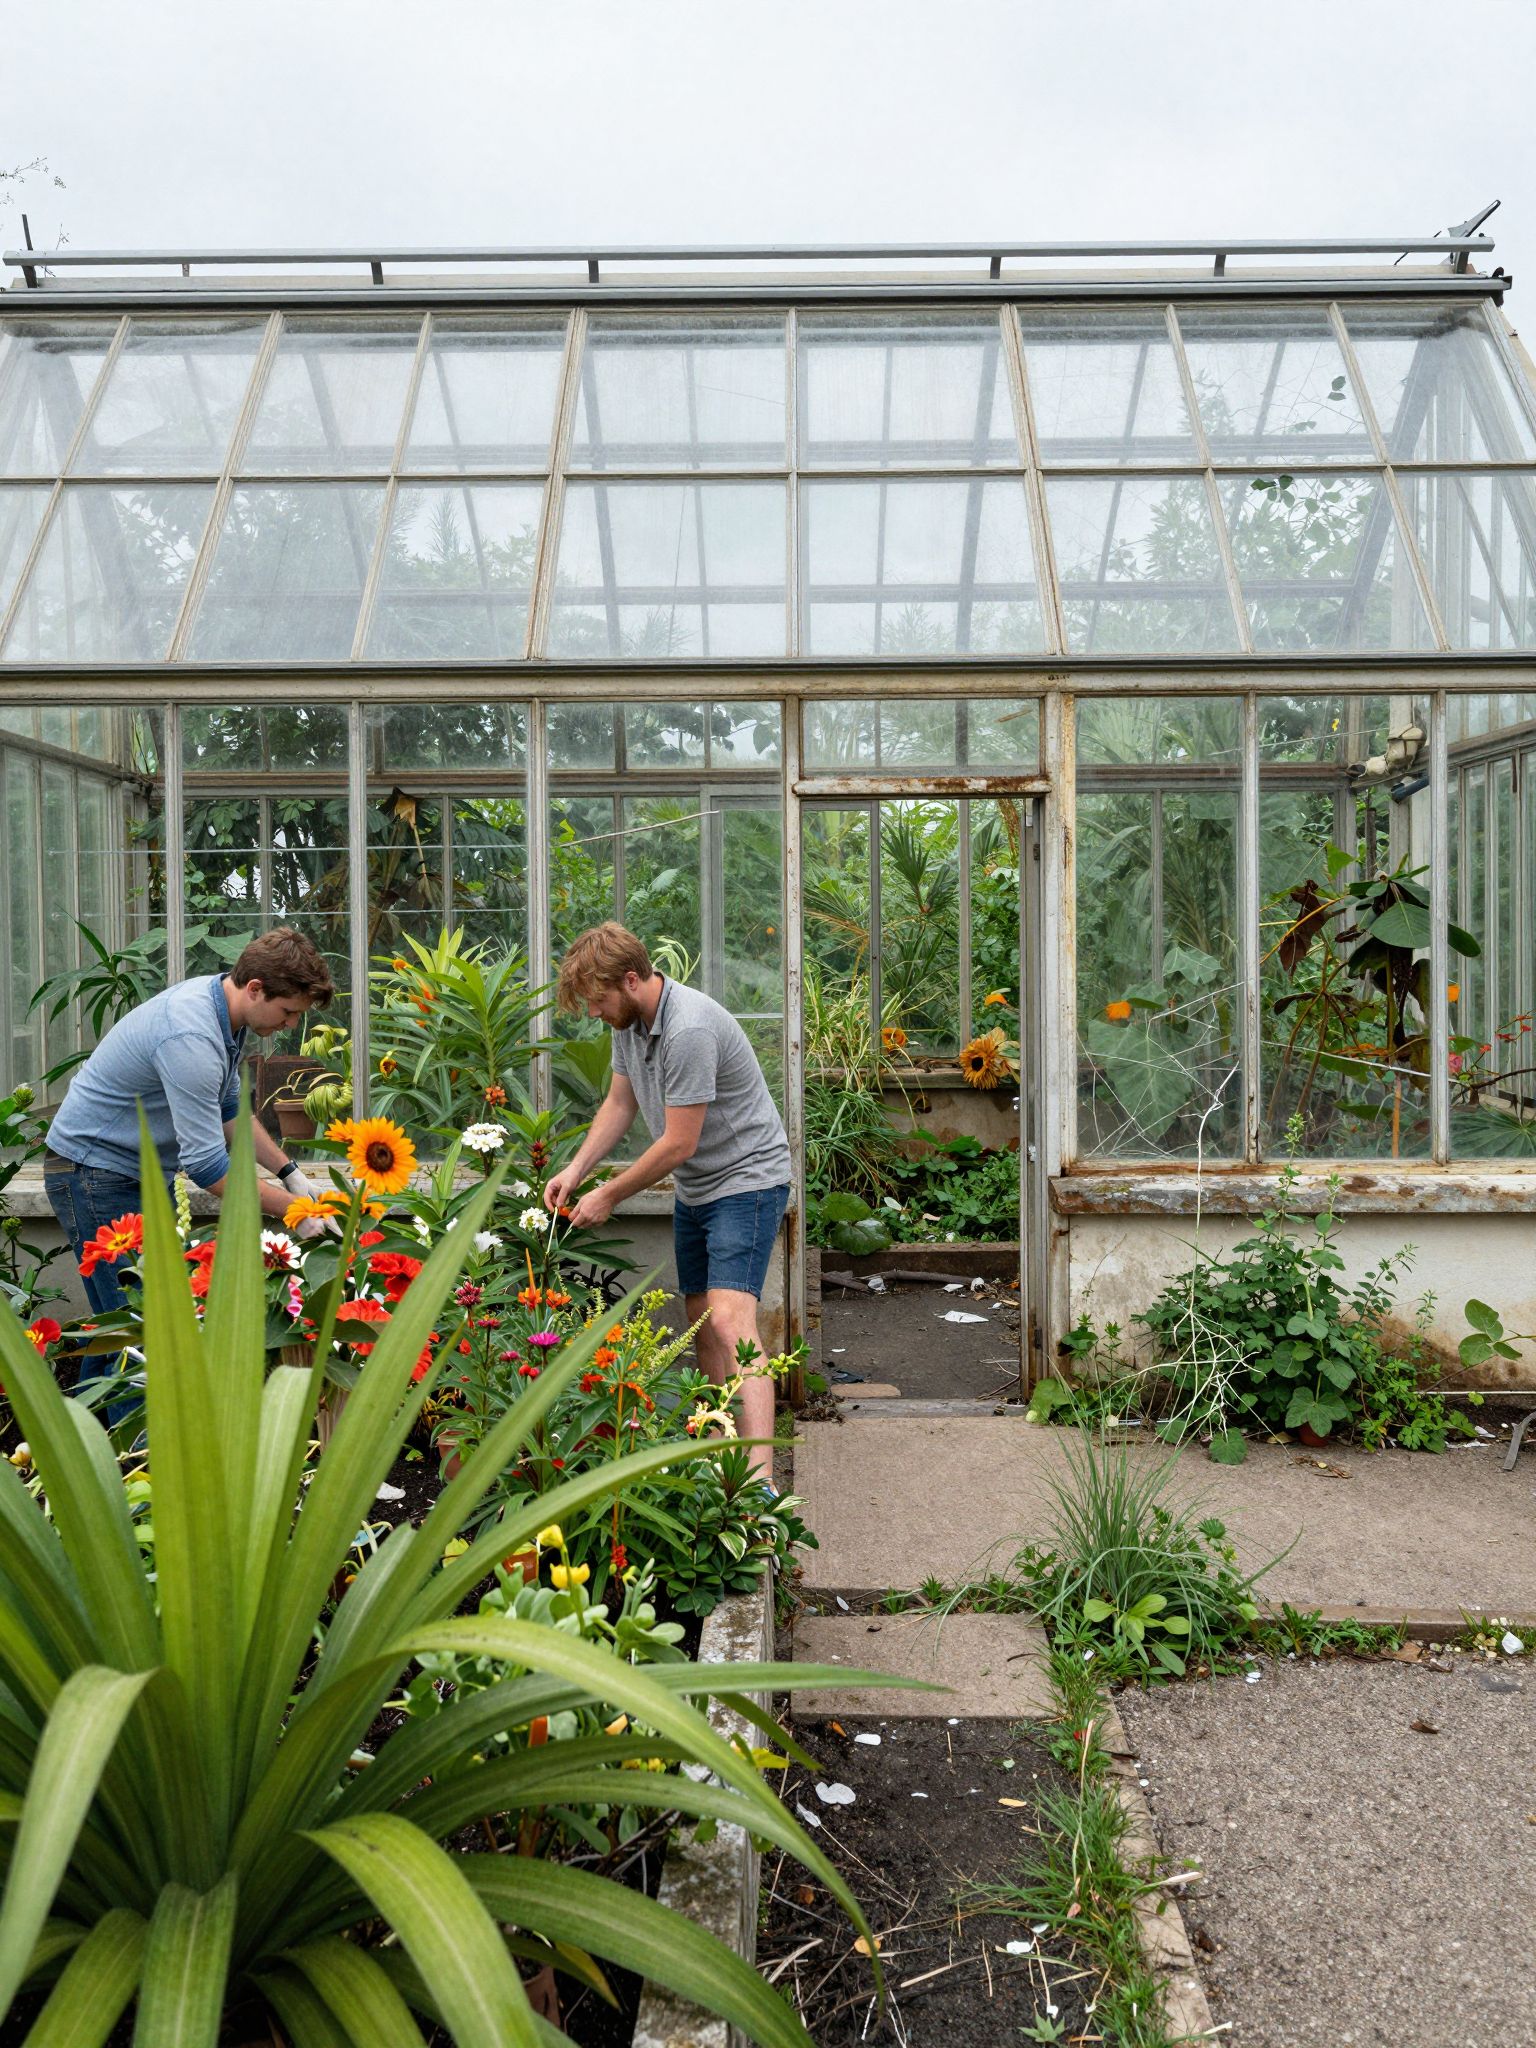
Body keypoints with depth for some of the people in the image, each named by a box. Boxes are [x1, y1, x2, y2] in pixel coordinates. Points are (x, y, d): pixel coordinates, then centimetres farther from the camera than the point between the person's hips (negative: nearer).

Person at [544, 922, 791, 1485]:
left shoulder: (689, 1029, -28)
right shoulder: (629, 1019, 2)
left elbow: (677, 1144, -23)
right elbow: (619, 1104, 15)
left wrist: (608, 1195, -12)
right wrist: (575, 1170, 3)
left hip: (746, 1179, -10)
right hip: (695, 1187, 10)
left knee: (730, 1321, -22)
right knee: (700, 1318, 11)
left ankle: (759, 1477, -28)